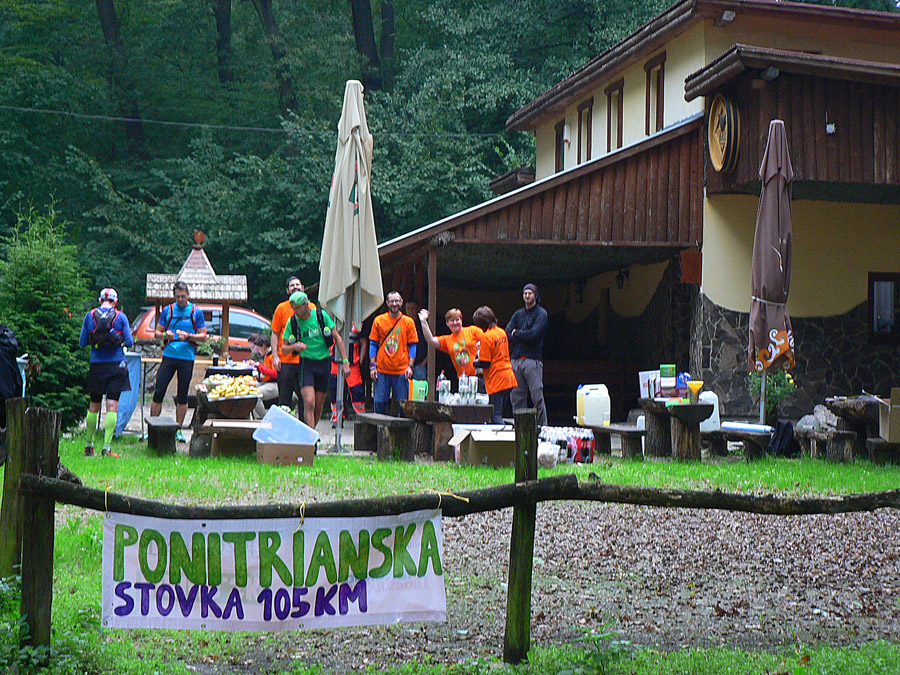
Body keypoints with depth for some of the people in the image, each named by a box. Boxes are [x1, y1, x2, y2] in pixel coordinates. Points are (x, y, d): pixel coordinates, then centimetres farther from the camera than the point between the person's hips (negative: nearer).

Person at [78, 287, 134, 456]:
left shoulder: (90, 316, 1)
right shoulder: (120, 317, -4)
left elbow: (82, 342, 5)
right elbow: (129, 342, -3)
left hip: (96, 366, 2)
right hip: (116, 365, -2)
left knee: (94, 406, 14)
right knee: (112, 406, -4)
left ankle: (89, 446, 20)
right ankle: (106, 447, -11)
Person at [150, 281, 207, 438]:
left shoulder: (196, 312, 4)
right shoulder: (167, 310, 8)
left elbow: (203, 336, 4)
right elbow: (157, 332, 11)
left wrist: (188, 336, -14)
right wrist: (165, 334, -12)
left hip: (187, 357, -1)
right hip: (169, 355, 1)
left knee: (182, 395, 3)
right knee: (159, 392, -4)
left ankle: (178, 430, 11)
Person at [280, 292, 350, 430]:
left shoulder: (321, 315, -3)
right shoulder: (292, 322, -3)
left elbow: (337, 338, 3)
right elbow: (284, 348, 5)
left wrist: (345, 361, -2)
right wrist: (294, 347, -19)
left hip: (324, 363, 1)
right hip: (306, 364, -1)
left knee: (319, 404, 6)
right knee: (309, 403, -17)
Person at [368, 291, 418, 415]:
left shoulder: (408, 322, 6)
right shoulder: (378, 320, 7)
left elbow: (412, 346, 6)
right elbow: (373, 344, 9)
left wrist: (410, 366, -4)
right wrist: (373, 366, 0)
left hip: (402, 371, -1)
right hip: (382, 370, 1)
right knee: (380, 403, 0)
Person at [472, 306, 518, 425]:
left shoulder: (486, 337, -14)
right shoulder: (502, 332, 11)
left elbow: (485, 363, -15)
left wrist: (474, 363, 4)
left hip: (496, 380, -8)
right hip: (509, 378, 8)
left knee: (495, 416, -7)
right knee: (499, 413, 15)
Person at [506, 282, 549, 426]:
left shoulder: (541, 314, 2)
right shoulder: (518, 314, 19)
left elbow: (533, 335, -11)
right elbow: (507, 334, 7)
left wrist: (516, 333, 2)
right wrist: (524, 336, -5)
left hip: (532, 359, -5)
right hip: (515, 359, 5)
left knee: (537, 396, -9)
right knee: (516, 397, 3)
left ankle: (542, 427, -5)